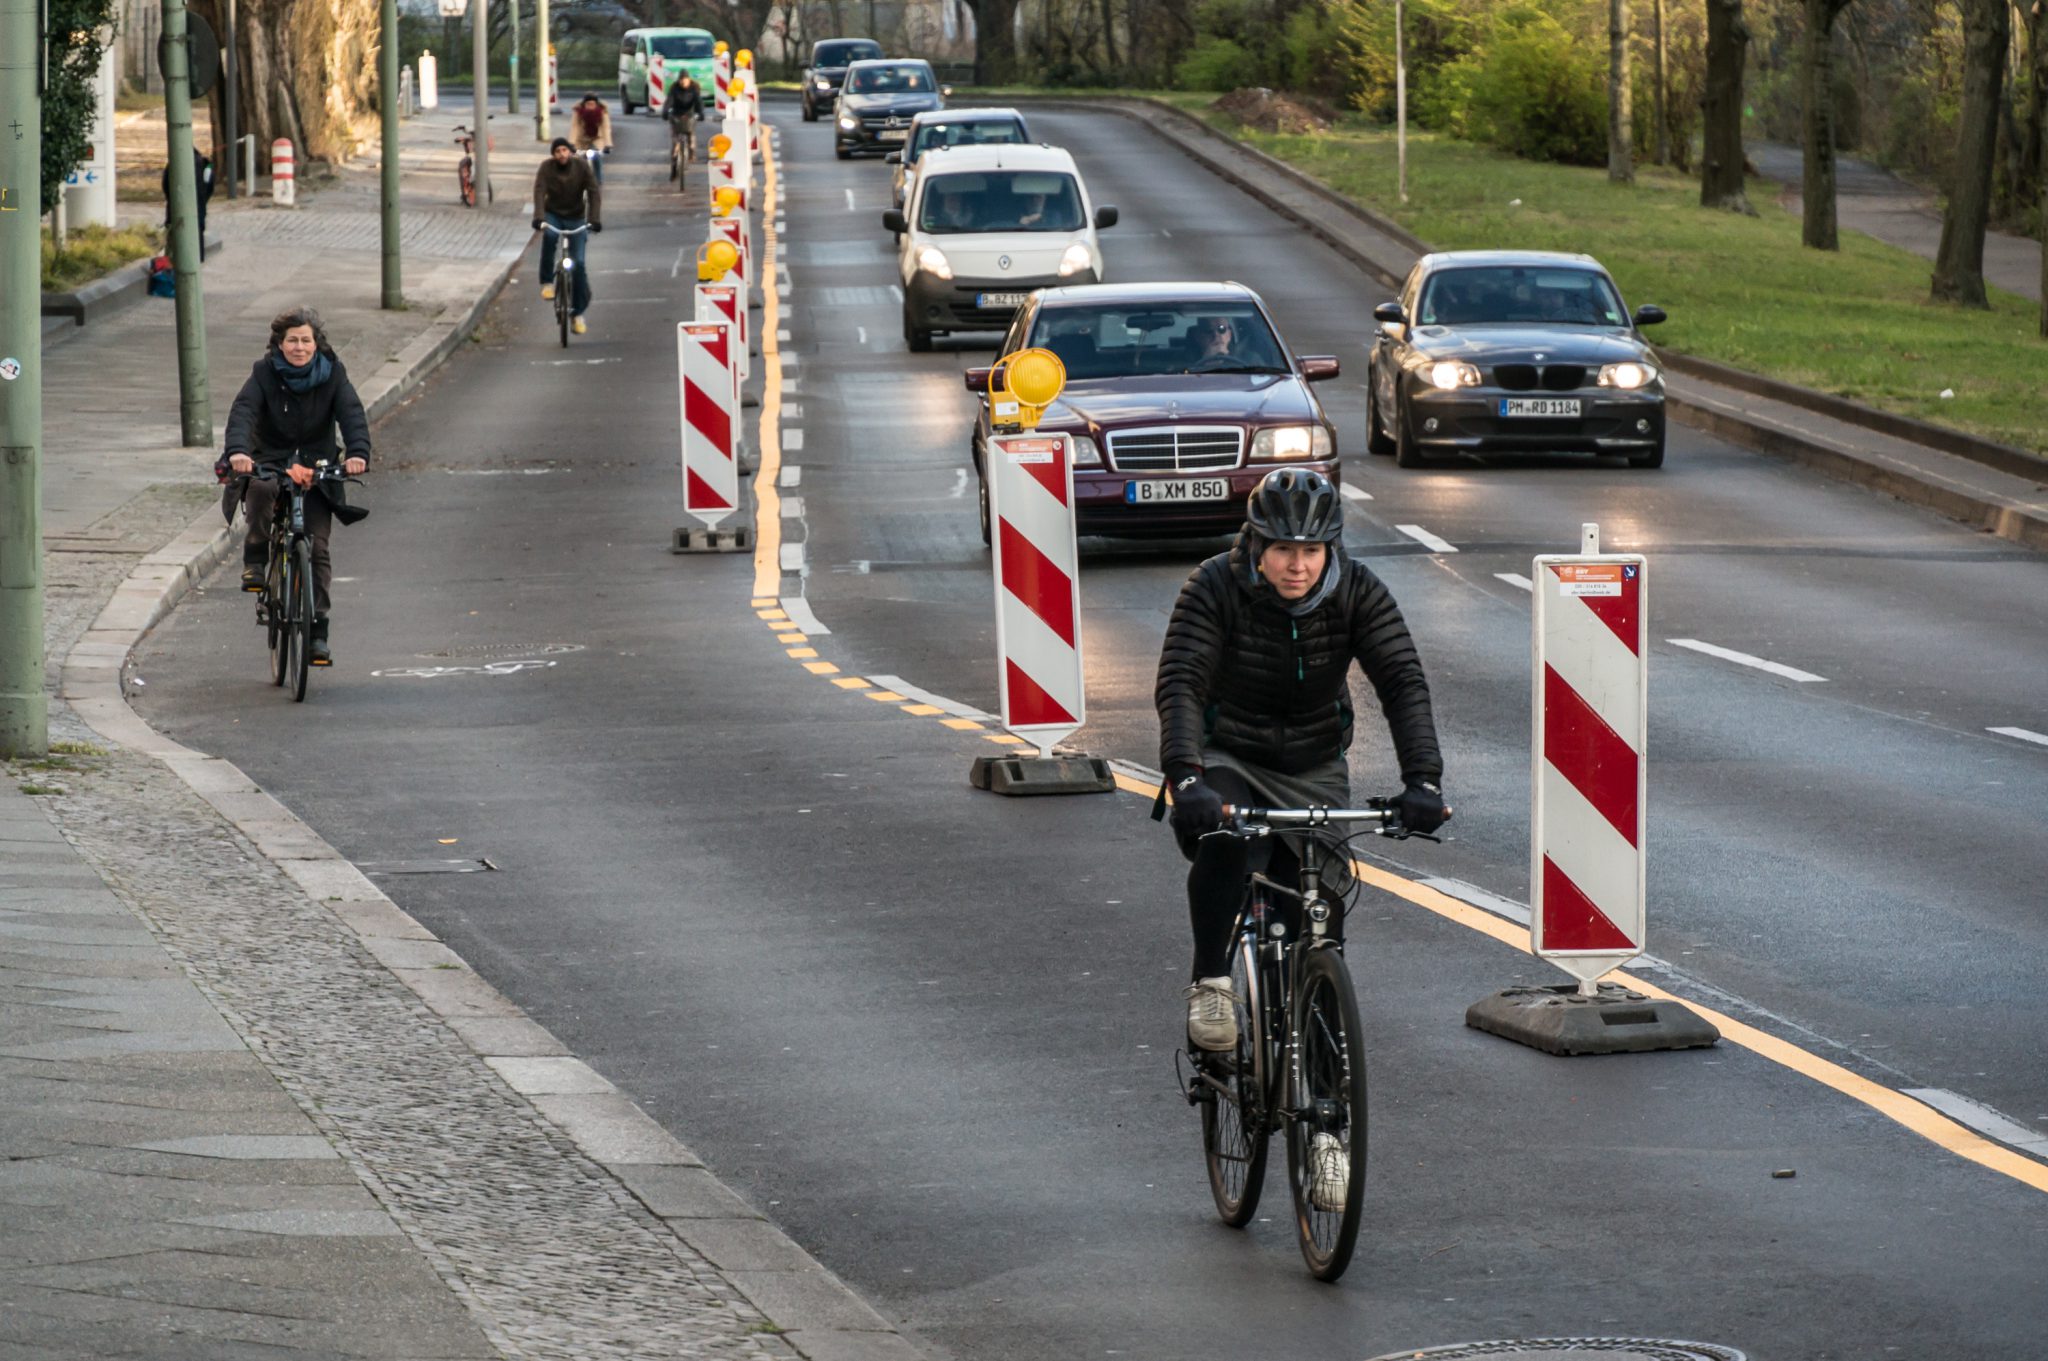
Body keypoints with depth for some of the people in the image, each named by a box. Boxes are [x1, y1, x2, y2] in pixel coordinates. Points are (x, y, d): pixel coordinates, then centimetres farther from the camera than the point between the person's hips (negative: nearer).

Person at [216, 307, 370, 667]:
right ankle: (255, 561, -14)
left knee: (317, 546, -9)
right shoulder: (265, 374, -9)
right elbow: (243, 411, -23)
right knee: (260, 491, -37)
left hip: (316, 469, 1)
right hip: (269, 461, -1)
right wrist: (237, 450, -44)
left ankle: (317, 631, -4)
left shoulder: (332, 374, -5)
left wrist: (358, 452, -38)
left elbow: (352, 414, -18)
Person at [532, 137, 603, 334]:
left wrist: (594, 219, -31)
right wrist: (539, 217, -40)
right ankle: (547, 282, -20)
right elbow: (539, 192, -24)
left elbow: (594, 193, -17)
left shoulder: (582, 166, -12)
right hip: (553, 215, 0)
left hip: (576, 218, 0)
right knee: (549, 236, -36)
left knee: (578, 264, -9)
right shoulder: (546, 167, -12)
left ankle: (578, 313, 3)